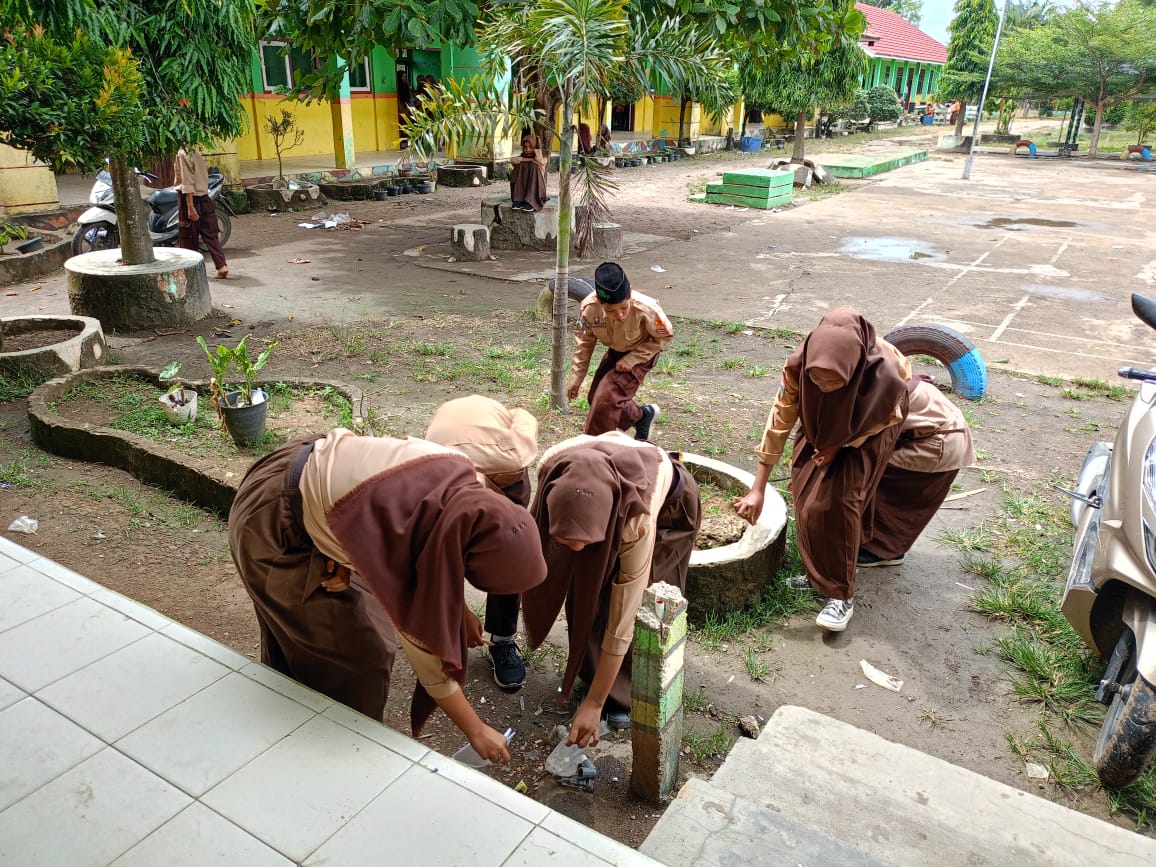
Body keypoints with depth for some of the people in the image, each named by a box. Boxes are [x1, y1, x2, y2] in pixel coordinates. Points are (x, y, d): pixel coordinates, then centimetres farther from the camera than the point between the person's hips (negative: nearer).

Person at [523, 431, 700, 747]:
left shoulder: (638, 521, -46)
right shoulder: (551, 469, -39)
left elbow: (622, 621, -37)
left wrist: (594, 704, -29)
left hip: (668, 507, -4)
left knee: (641, 606, -8)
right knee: (584, 592, -3)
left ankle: (633, 693, 16)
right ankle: (589, 676, 20)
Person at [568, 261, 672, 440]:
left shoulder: (646, 309, -39)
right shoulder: (589, 307, -30)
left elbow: (664, 337, -18)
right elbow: (584, 341, -11)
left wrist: (632, 358, -26)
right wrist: (576, 377, -6)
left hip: (641, 353, -5)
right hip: (615, 351, 5)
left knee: (607, 395, -19)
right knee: (595, 397, 11)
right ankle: (642, 416, 34)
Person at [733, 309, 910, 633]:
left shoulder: (885, 374, -42)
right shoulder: (798, 365, -36)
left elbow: (885, 416, -17)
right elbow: (779, 423, -26)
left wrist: (841, 445, -16)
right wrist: (758, 489, -24)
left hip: (869, 428, -3)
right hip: (822, 422, 3)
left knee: (839, 500, -14)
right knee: (806, 491, 1)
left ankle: (842, 595, -1)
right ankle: (817, 568, 26)